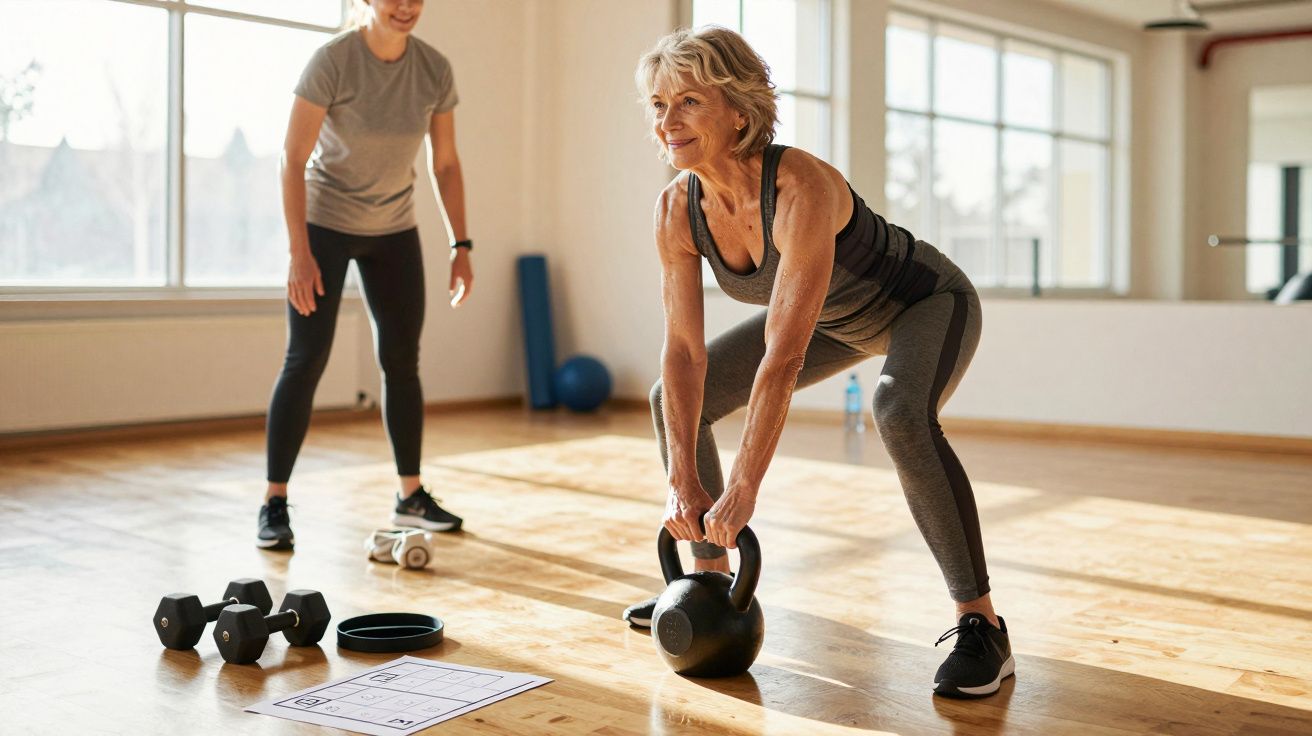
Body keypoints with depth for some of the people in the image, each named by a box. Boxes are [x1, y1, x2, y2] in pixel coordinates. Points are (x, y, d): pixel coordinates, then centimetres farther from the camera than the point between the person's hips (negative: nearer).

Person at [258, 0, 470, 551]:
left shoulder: (434, 70, -7)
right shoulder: (332, 61, -19)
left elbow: (445, 164, 2)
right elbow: (293, 159, -19)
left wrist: (461, 247, -2)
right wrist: (300, 253, -24)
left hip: (394, 232, 4)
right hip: (325, 225, -4)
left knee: (402, 360, 7)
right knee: (306, 359, -7)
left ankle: (411, 496, 18)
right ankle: (274, 503, 1)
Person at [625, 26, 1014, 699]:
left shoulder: (800, 189, -39)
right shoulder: (677, 210, -18)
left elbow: (783, 355, -40)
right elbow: (684, 349, -16)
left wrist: (743, 489, -39)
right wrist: (682, 477, -24)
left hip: (929, 303, -7)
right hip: (839, 322, 7)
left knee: (901, 412, -39)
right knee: (674, 400, 4)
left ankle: (981, 627, -25)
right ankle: (712, 578, 20)